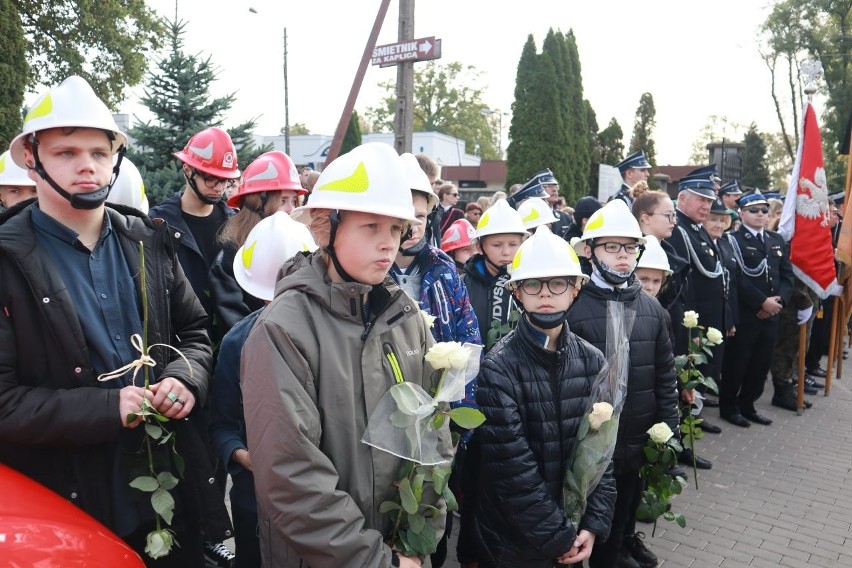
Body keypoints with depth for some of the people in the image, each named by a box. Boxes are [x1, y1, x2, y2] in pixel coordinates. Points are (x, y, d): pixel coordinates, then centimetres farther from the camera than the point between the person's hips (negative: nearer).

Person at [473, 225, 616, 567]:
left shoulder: (593, 362, -2)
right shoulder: (498, 369, -16)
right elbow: (511, 468, -18)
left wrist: (594, 523, -7)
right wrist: (558, 537, -15)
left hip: (575, 532, 4)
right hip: (512, 539, -4)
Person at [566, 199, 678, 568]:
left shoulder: (650, 307, 3)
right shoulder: (573, 307, -14)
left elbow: (665, 373, 8)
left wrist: (669, 428, 5)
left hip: (639, 440, 5)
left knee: (627, 507, 24)